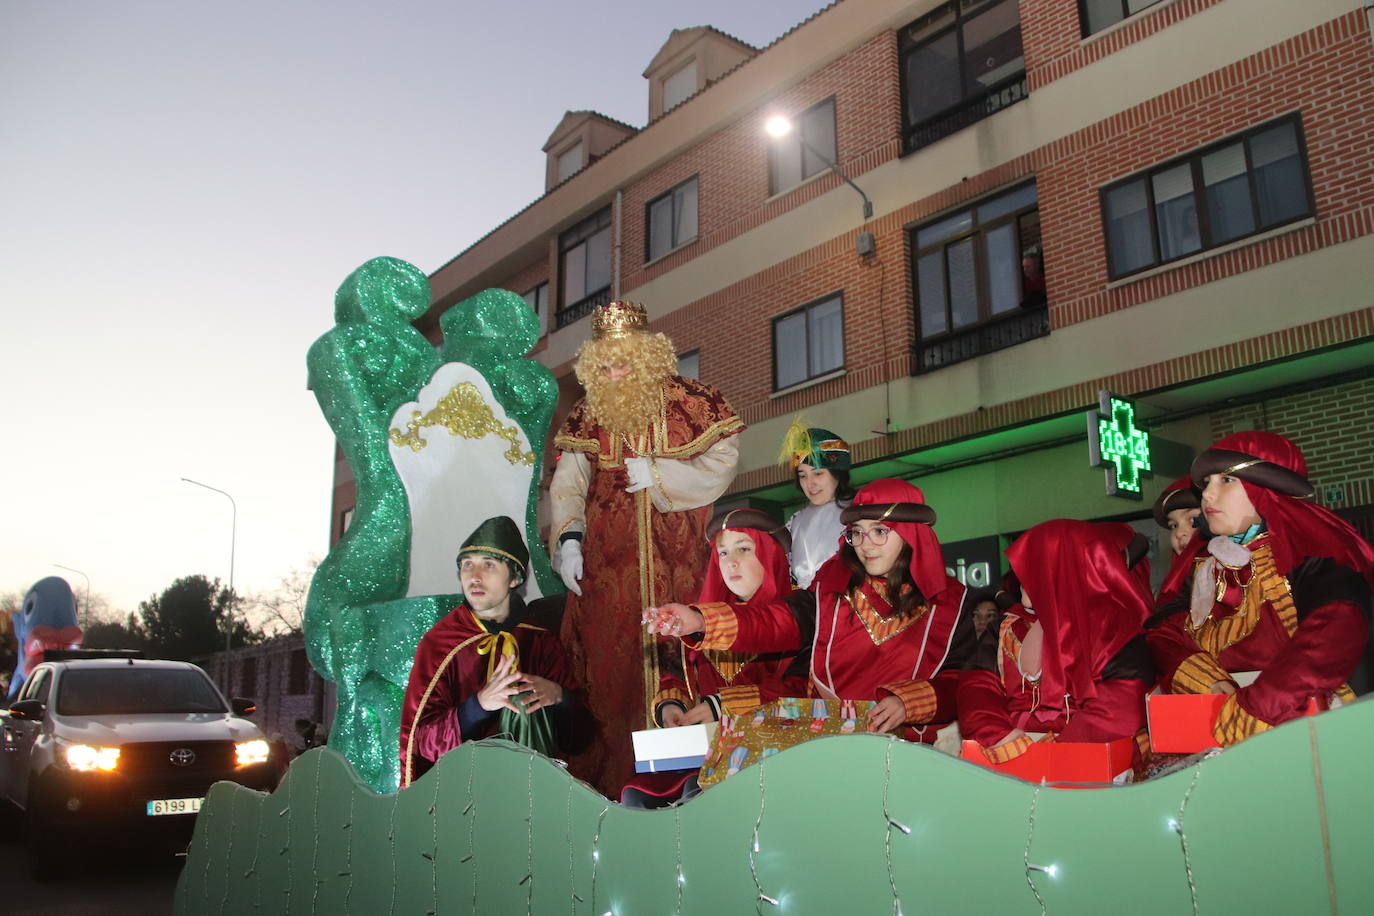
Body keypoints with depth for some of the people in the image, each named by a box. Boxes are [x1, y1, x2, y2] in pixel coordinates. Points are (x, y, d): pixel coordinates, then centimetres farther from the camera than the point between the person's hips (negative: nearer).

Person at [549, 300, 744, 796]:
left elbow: (719, 466, -3)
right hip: (608, 564, 2)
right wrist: (568, 538, -10)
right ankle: (607, 781, 12)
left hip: (678, 562, -2)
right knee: (608, 665, 2)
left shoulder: (692, 403, 0)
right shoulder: (588, 414, 8)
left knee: (679, 662, -3)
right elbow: (566, 482, 5)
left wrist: (658, 475, -11)